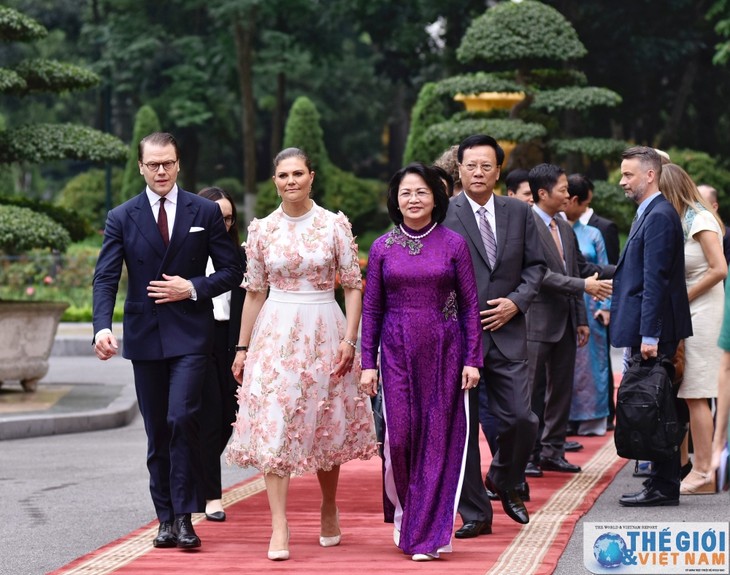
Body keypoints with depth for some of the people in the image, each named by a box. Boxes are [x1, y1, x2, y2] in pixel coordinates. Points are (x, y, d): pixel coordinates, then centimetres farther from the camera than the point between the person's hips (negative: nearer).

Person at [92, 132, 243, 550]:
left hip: (190, 334, -2)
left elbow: (232, 271, 4)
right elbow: (106, 278, -5)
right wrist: (103, 327, -21)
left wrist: (193, 288, -12)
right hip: (145, 337, 2)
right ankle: (166, 518, 15)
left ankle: (184, 517, -8)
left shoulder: (205, 213, 2)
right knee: (157, 433, 8)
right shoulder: (122, 218, 3)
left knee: (182, 419, -16)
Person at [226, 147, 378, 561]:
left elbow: (354, 285, -1)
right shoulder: (262, 230, 4)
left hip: (324, 332, -1)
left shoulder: (335, 225, -2)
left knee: (327, 426, 10)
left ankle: (329, 510, 30)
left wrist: (349, 340, -9)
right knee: (273, 425, -8)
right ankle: (279, 527, -9)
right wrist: (243, 347, 8)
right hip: (276, 333, 1)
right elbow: (255, 291, 9)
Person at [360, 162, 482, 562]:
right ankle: (404, 512, 22)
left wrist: (472, 359, -4)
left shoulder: (453, 244, 1)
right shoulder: (382, 248, 5)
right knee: (399, 436, -4)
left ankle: (429, 533, 7)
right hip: (397, 352, 1)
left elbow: (470, 305, 2)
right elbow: (371, 309, 7)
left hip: (443, 352, -1)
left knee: (438, 437, 0)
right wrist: (368, 362, 1)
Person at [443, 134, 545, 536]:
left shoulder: (519, 212, 8)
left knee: (521, 419, -3)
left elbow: (535, 265, 12)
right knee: (461, 426, 1)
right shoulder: (443, 214, -4)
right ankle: (475, 513, 11)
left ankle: (504, 481, 28)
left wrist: (516, 301, -4)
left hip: (506, 332, 3)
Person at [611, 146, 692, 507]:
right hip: (646, 330, 10)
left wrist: (649, 335, -22)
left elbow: (656, 279, -20)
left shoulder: (659, 216, -15)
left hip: (654, 331, -10)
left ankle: (663, 487, -2)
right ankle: (662, 482, 16)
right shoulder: (650, 214, 16)